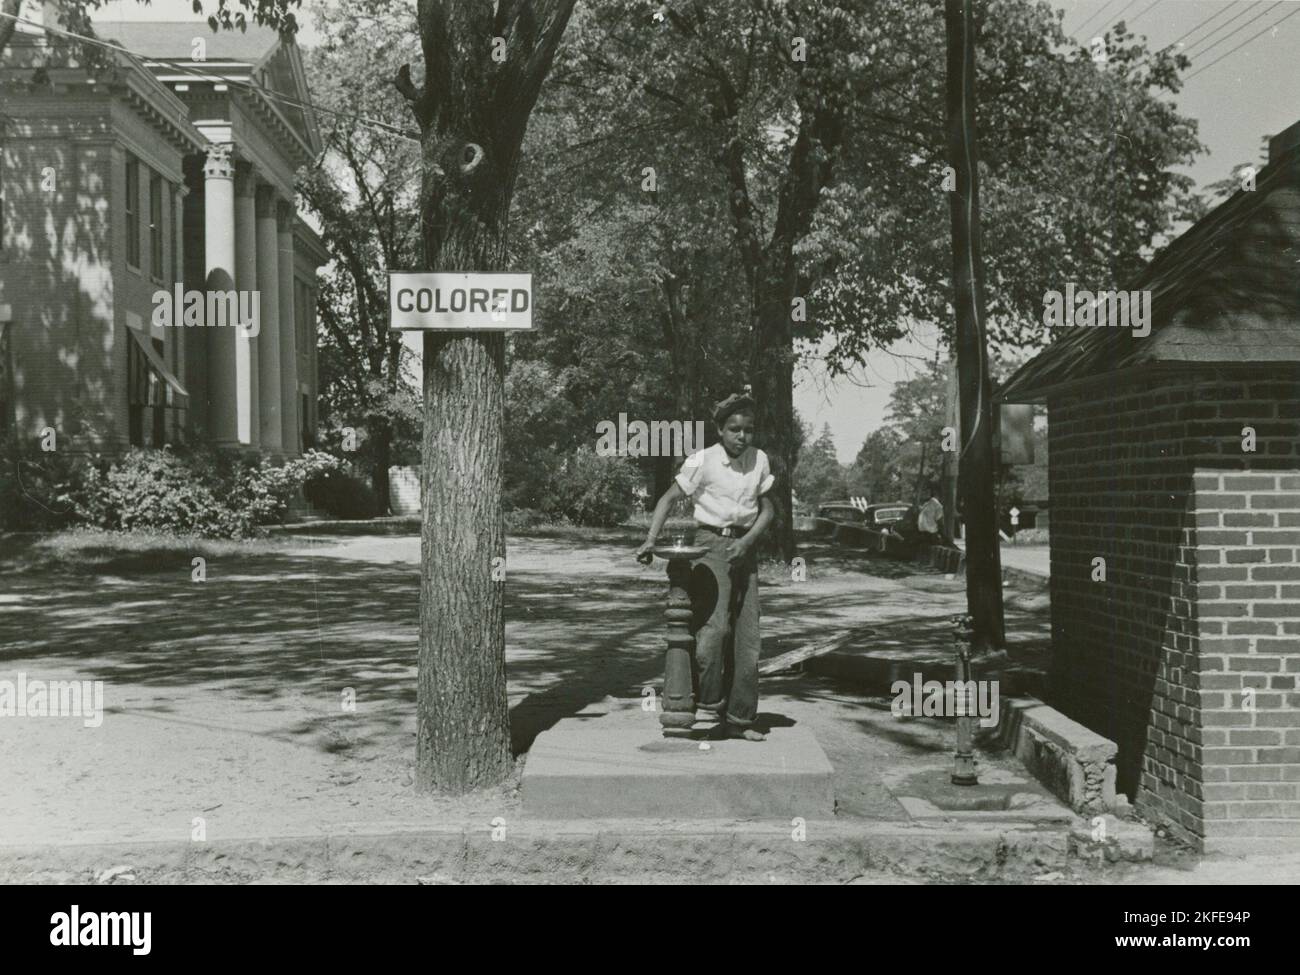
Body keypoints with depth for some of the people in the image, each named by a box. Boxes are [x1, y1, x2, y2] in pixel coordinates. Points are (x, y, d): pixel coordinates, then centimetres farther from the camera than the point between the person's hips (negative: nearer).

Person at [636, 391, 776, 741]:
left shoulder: (759, 460, 4)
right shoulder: (703, 461, -9)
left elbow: (768, 509, 8)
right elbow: (669, 498, -6)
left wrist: (747, 540, -9)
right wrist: (651, 540, -18)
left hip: (744, 547, 5)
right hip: (710, 544, -5)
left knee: (747, 636, 4)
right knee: (714, 624, -22)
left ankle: (739, 718, 12)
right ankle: (707, 699, -3)